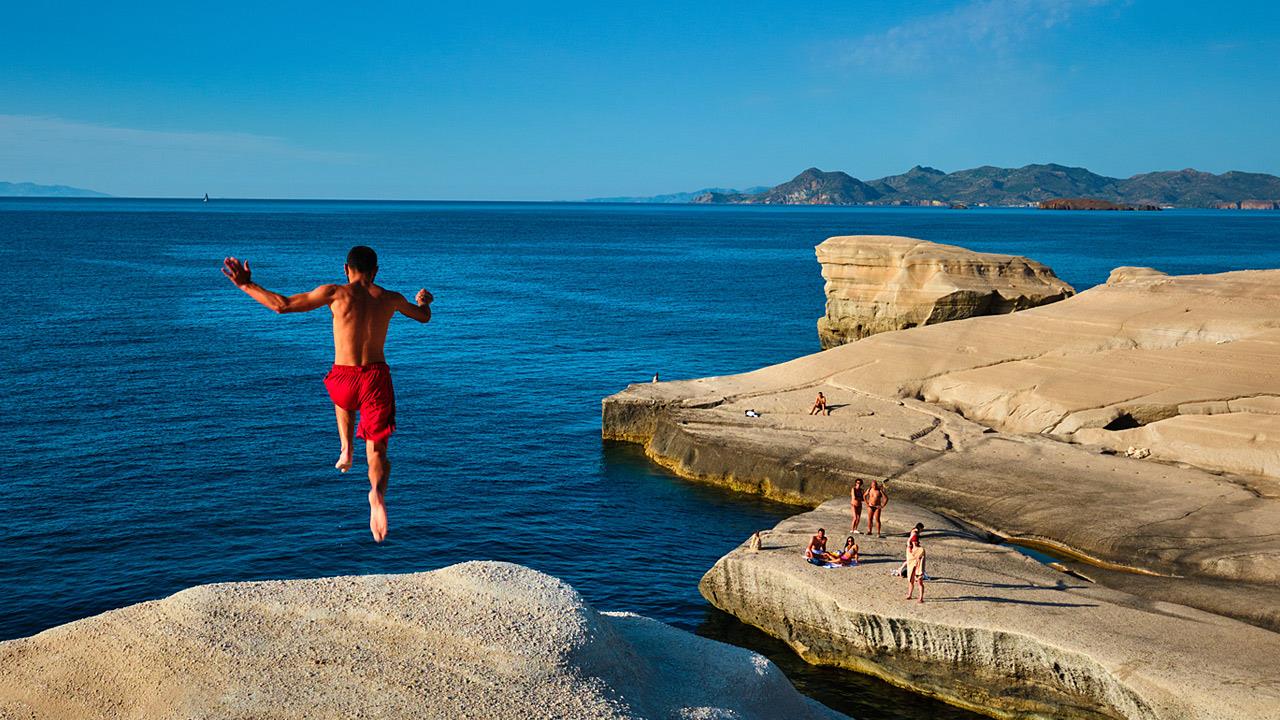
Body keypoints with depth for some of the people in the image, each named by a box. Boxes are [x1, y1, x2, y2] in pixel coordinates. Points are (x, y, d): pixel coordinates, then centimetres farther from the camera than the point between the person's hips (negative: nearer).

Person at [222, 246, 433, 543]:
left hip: (343, 377, 0)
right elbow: (424, 316, 26)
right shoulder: (390, 298, 6)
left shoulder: (335, 293, -4)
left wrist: (246, 285, 5)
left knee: (343, 402, 40)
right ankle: (377, 492, -27)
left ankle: (346, 450, 24)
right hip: (376, 376, 0)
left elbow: (282, 305, -7)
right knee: (377, 451, 4)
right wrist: (424, 301, 50)